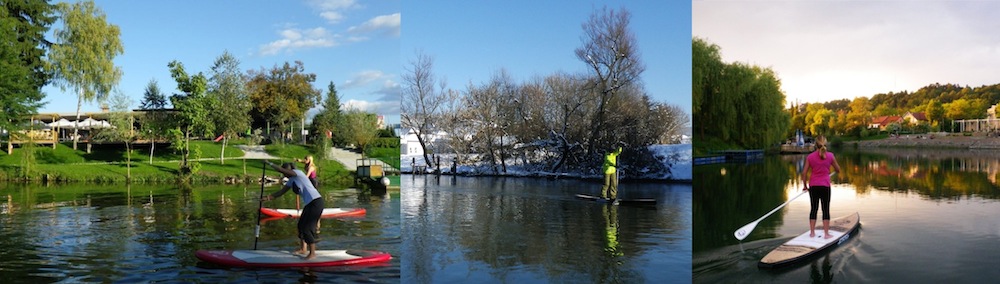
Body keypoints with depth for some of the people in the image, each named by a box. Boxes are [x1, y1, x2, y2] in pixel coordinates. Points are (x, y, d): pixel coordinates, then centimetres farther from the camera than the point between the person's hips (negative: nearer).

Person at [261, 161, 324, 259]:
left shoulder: (298, 173, -8)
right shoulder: (291, 181, 17)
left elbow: (282, 170, -17)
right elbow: (280, 192, 19)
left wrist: (270, 164, -6)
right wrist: (268, 198, 11)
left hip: (316, 202, -10)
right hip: (309, 204, 10)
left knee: (307, 228, -6)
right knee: (301, 225, 16)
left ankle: (312, 253, 2)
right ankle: (303, 249, 30)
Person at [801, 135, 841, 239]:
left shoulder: (810, 157, -3)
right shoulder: (830, 155, -6)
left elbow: (804, 172, -3)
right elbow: (838, 170, 5)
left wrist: (805, 185, 8)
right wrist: (835, 171, 28)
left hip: (813, 186, 2)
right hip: (825, 186, -2)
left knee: (813, 209, 11)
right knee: (826, 209, 5)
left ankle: (812, 232, 15)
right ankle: (826, 233, 6)